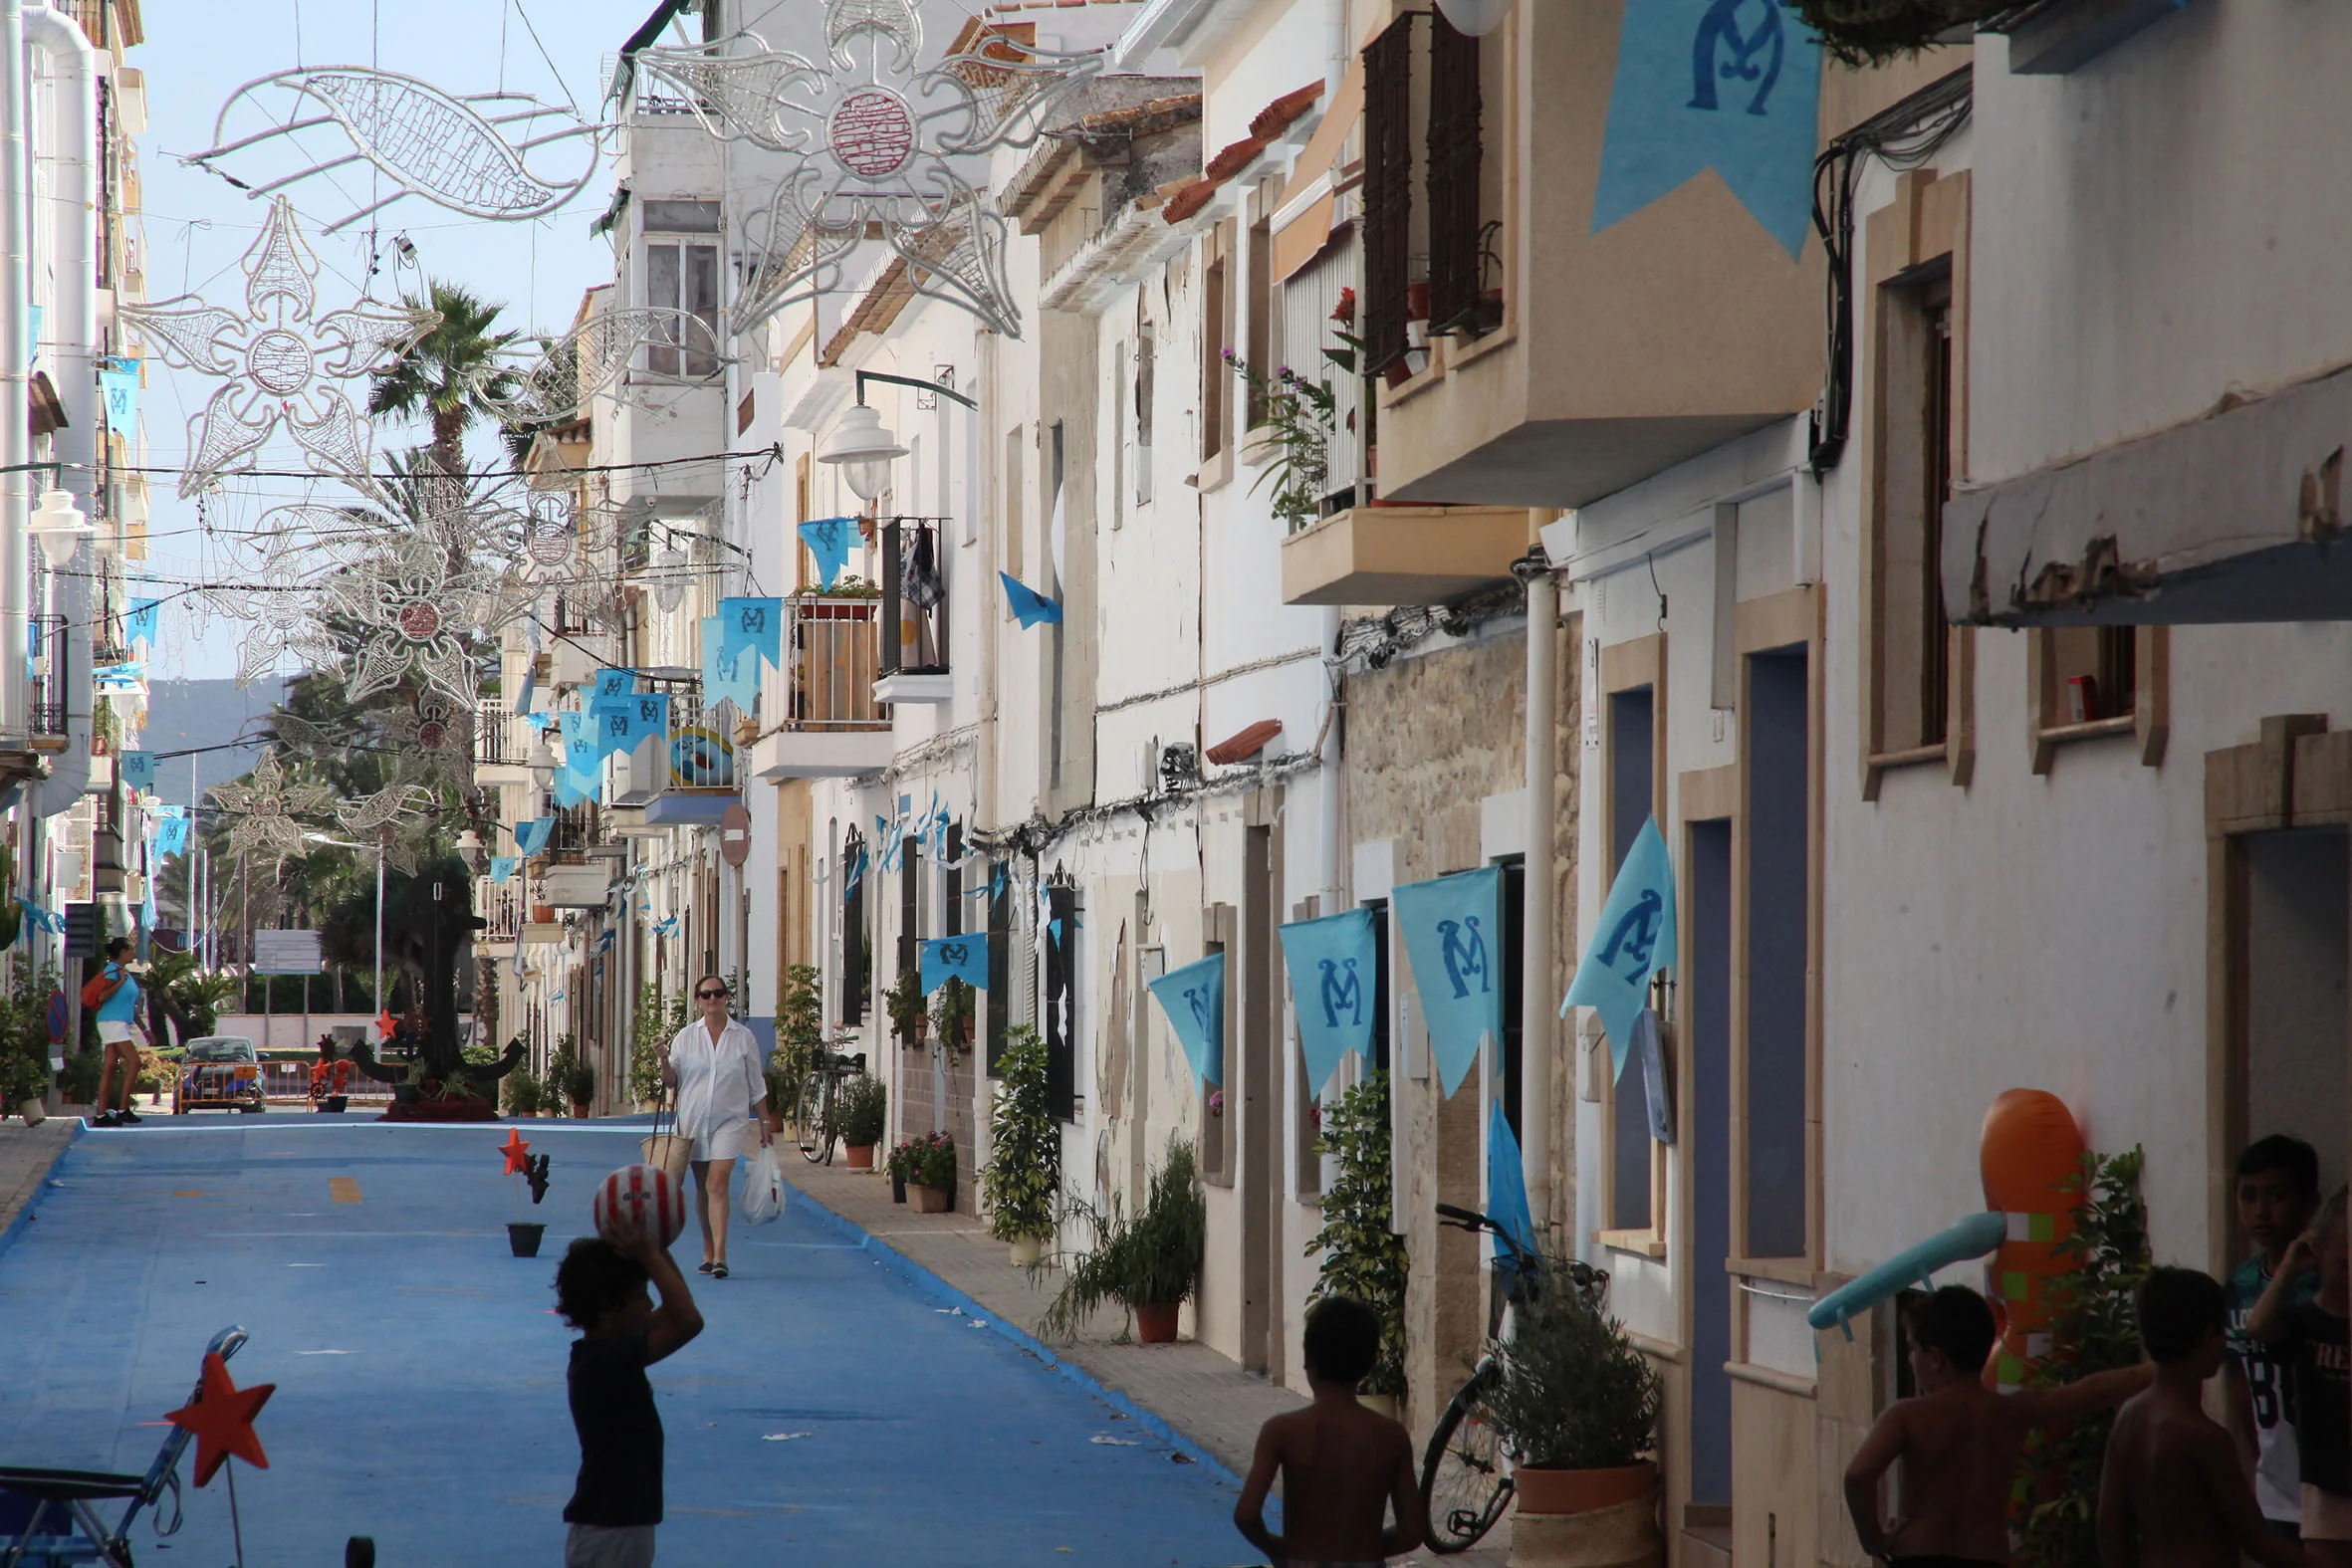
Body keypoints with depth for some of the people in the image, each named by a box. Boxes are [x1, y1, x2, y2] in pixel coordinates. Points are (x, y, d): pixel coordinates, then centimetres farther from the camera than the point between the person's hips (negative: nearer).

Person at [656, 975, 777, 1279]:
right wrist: (664, 1062, -15)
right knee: (702, 1188, 9)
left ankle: (720, 1256, -21)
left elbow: (756, 1086, 9)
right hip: (693, 1119, 2)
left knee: (717, 1184, -16)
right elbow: (672, 1080, 5)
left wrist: (764, 1122, 8)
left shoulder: (743, 1038, 3)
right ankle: (708, 1253, 21)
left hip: (730, 1120, -2)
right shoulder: (686, 1037, 5)